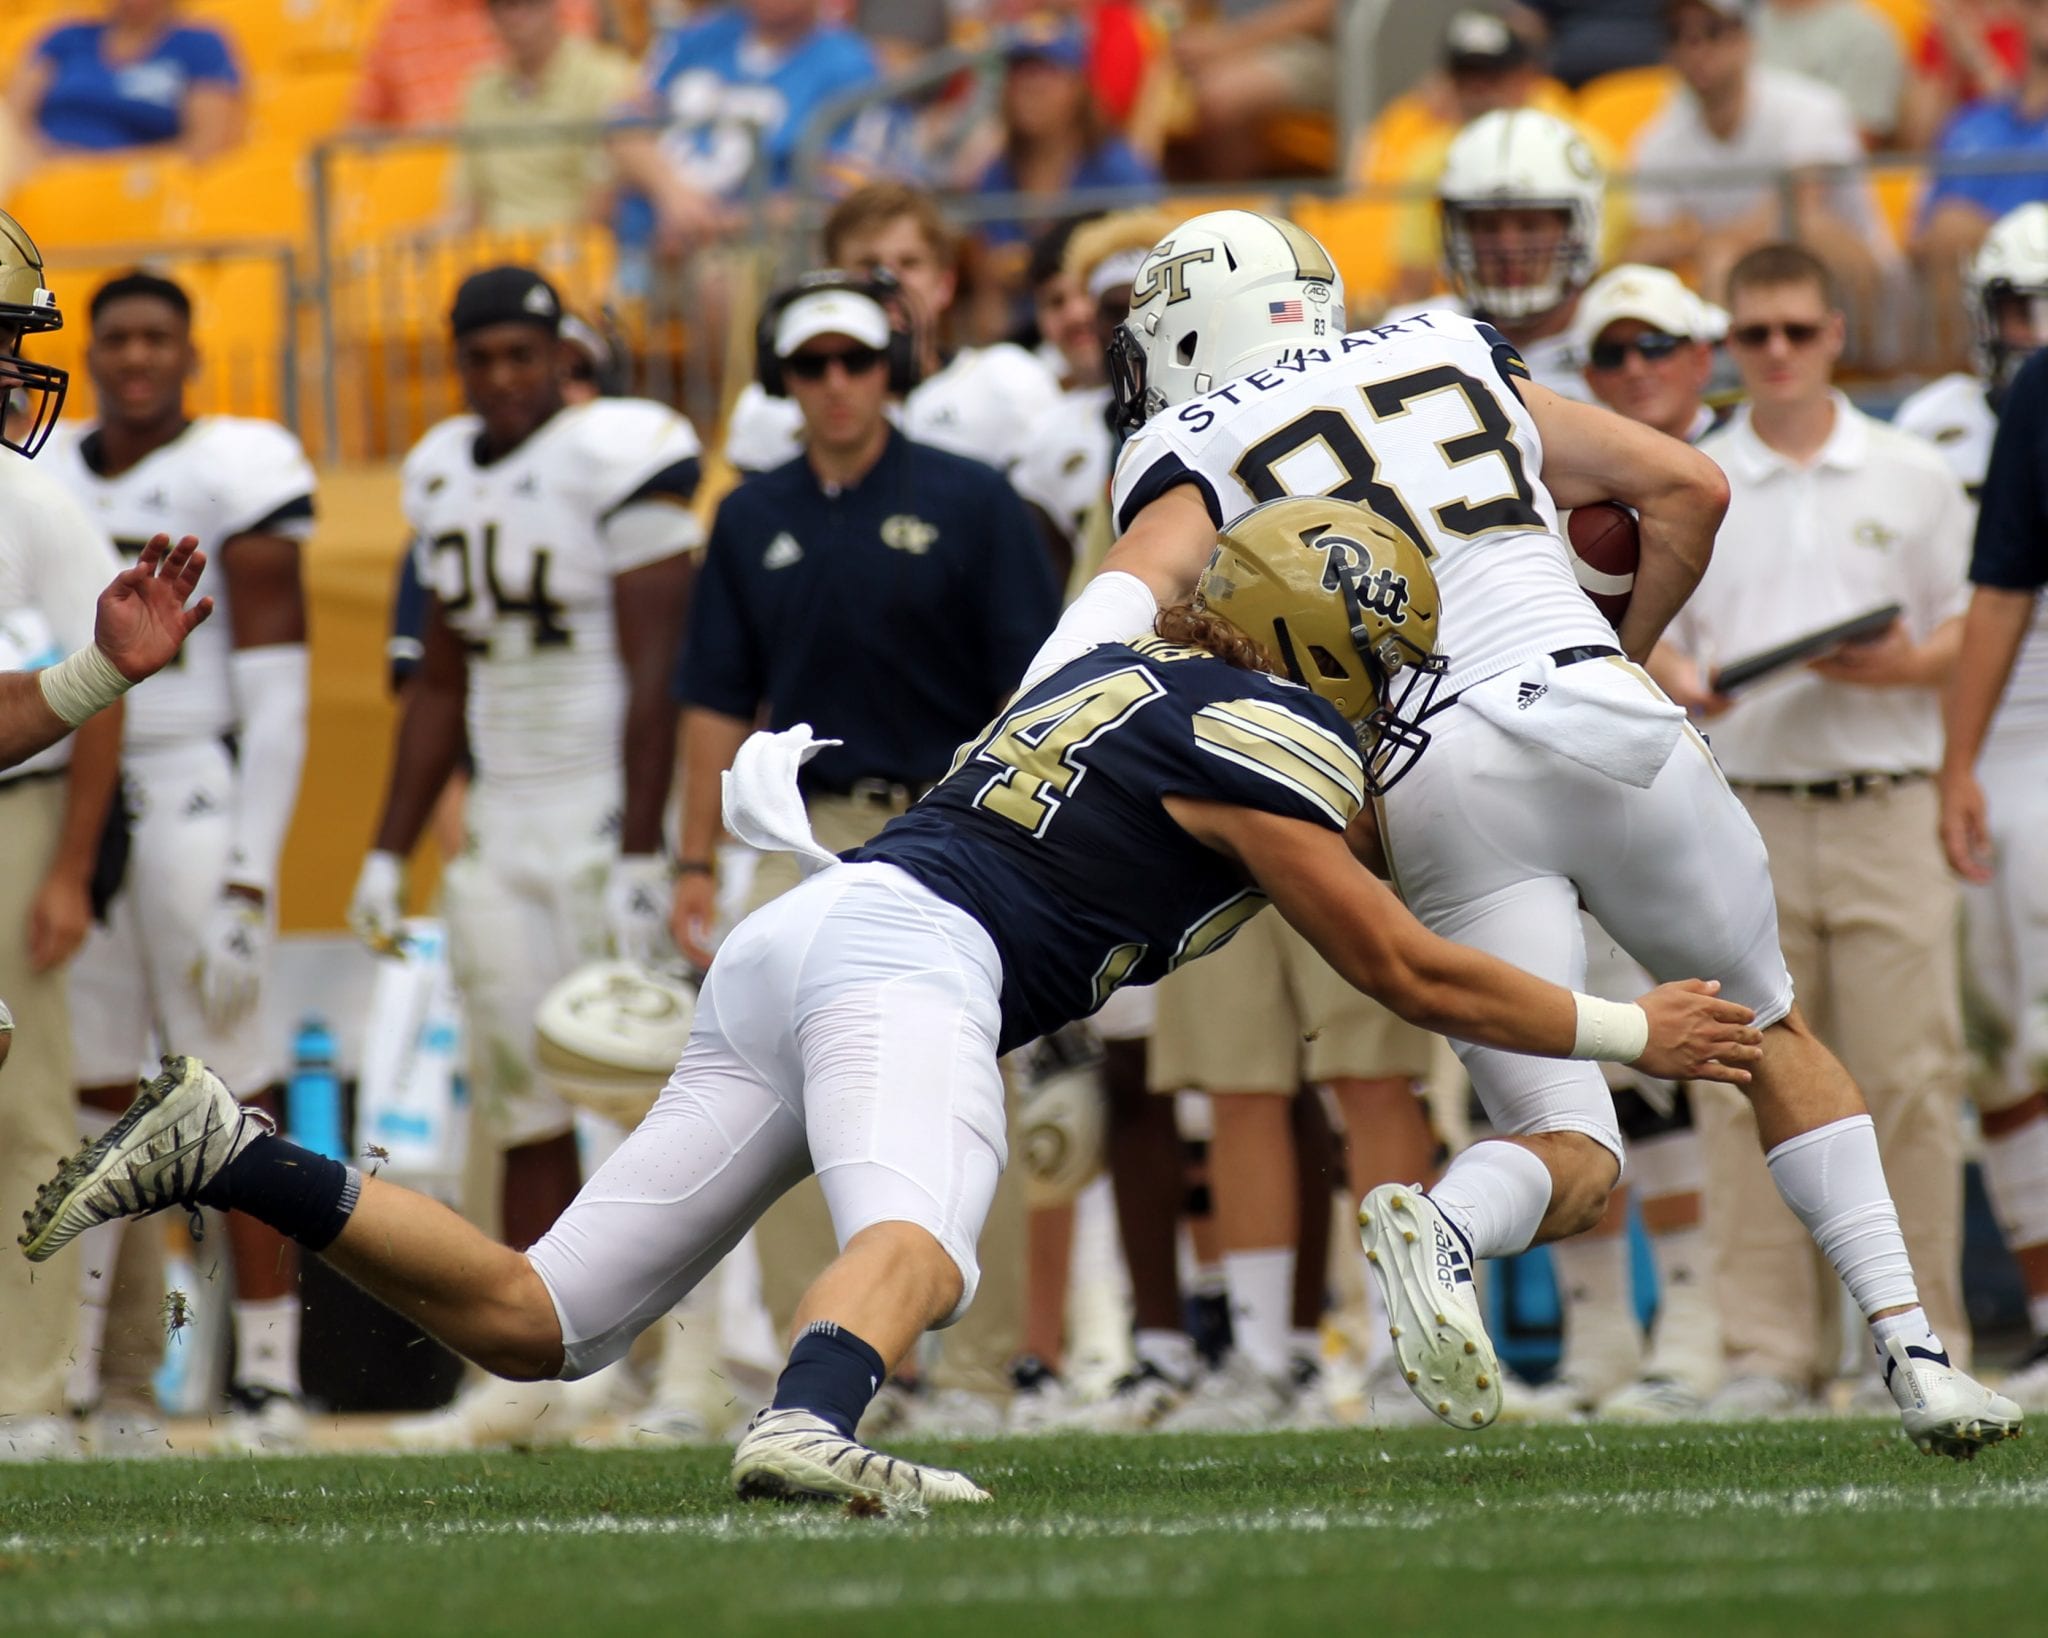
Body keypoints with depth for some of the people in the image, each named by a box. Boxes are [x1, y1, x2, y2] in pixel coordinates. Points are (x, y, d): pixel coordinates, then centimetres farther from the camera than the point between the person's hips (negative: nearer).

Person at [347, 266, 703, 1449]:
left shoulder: (619, 458, -11)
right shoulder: (446, 477, 12)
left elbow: (656, 670, -14)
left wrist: (643, 856, -19)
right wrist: (390, 853, 18)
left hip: (609, 811, -7)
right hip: (502, 821, 7)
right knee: (521, 1108, 6)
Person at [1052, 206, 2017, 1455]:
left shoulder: (1191, 460, 11)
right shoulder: (1453, 360, 22)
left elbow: (1129, 595, -12)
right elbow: (1690, 487, 20)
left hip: (1429, 786, -2)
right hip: (1597, 721, 2)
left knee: (1575, 1164, 2)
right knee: (1774, 1033, 23)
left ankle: (1439, 1227, -32)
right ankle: (1913, 1351, 13)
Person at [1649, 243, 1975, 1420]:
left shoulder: (1913, 479, 9)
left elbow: (1977, 635, 10)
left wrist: (1905, 664, -10)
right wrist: (1685, 687, -12)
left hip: (1887, 807, -1)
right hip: (1744, 815, 1)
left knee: (1912, 1080, -4)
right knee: (1748, 1092, -2)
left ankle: (1922, 1335, 3)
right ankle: (1769, 1346, 2)